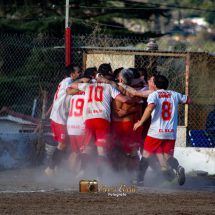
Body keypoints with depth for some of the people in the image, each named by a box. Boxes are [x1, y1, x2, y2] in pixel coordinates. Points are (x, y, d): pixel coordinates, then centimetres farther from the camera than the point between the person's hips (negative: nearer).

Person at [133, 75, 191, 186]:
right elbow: (188, 100, 23)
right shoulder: (174, 95, 11)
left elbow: (150, 107, -22)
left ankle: (140, 179, 14)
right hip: (171, 133, 3)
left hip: (155, 132, -3)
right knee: (168, 157, 8)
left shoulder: (154, 94, -2)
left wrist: (141, 122, -14)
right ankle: (178, 168, -23)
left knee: (146, 155, 13)